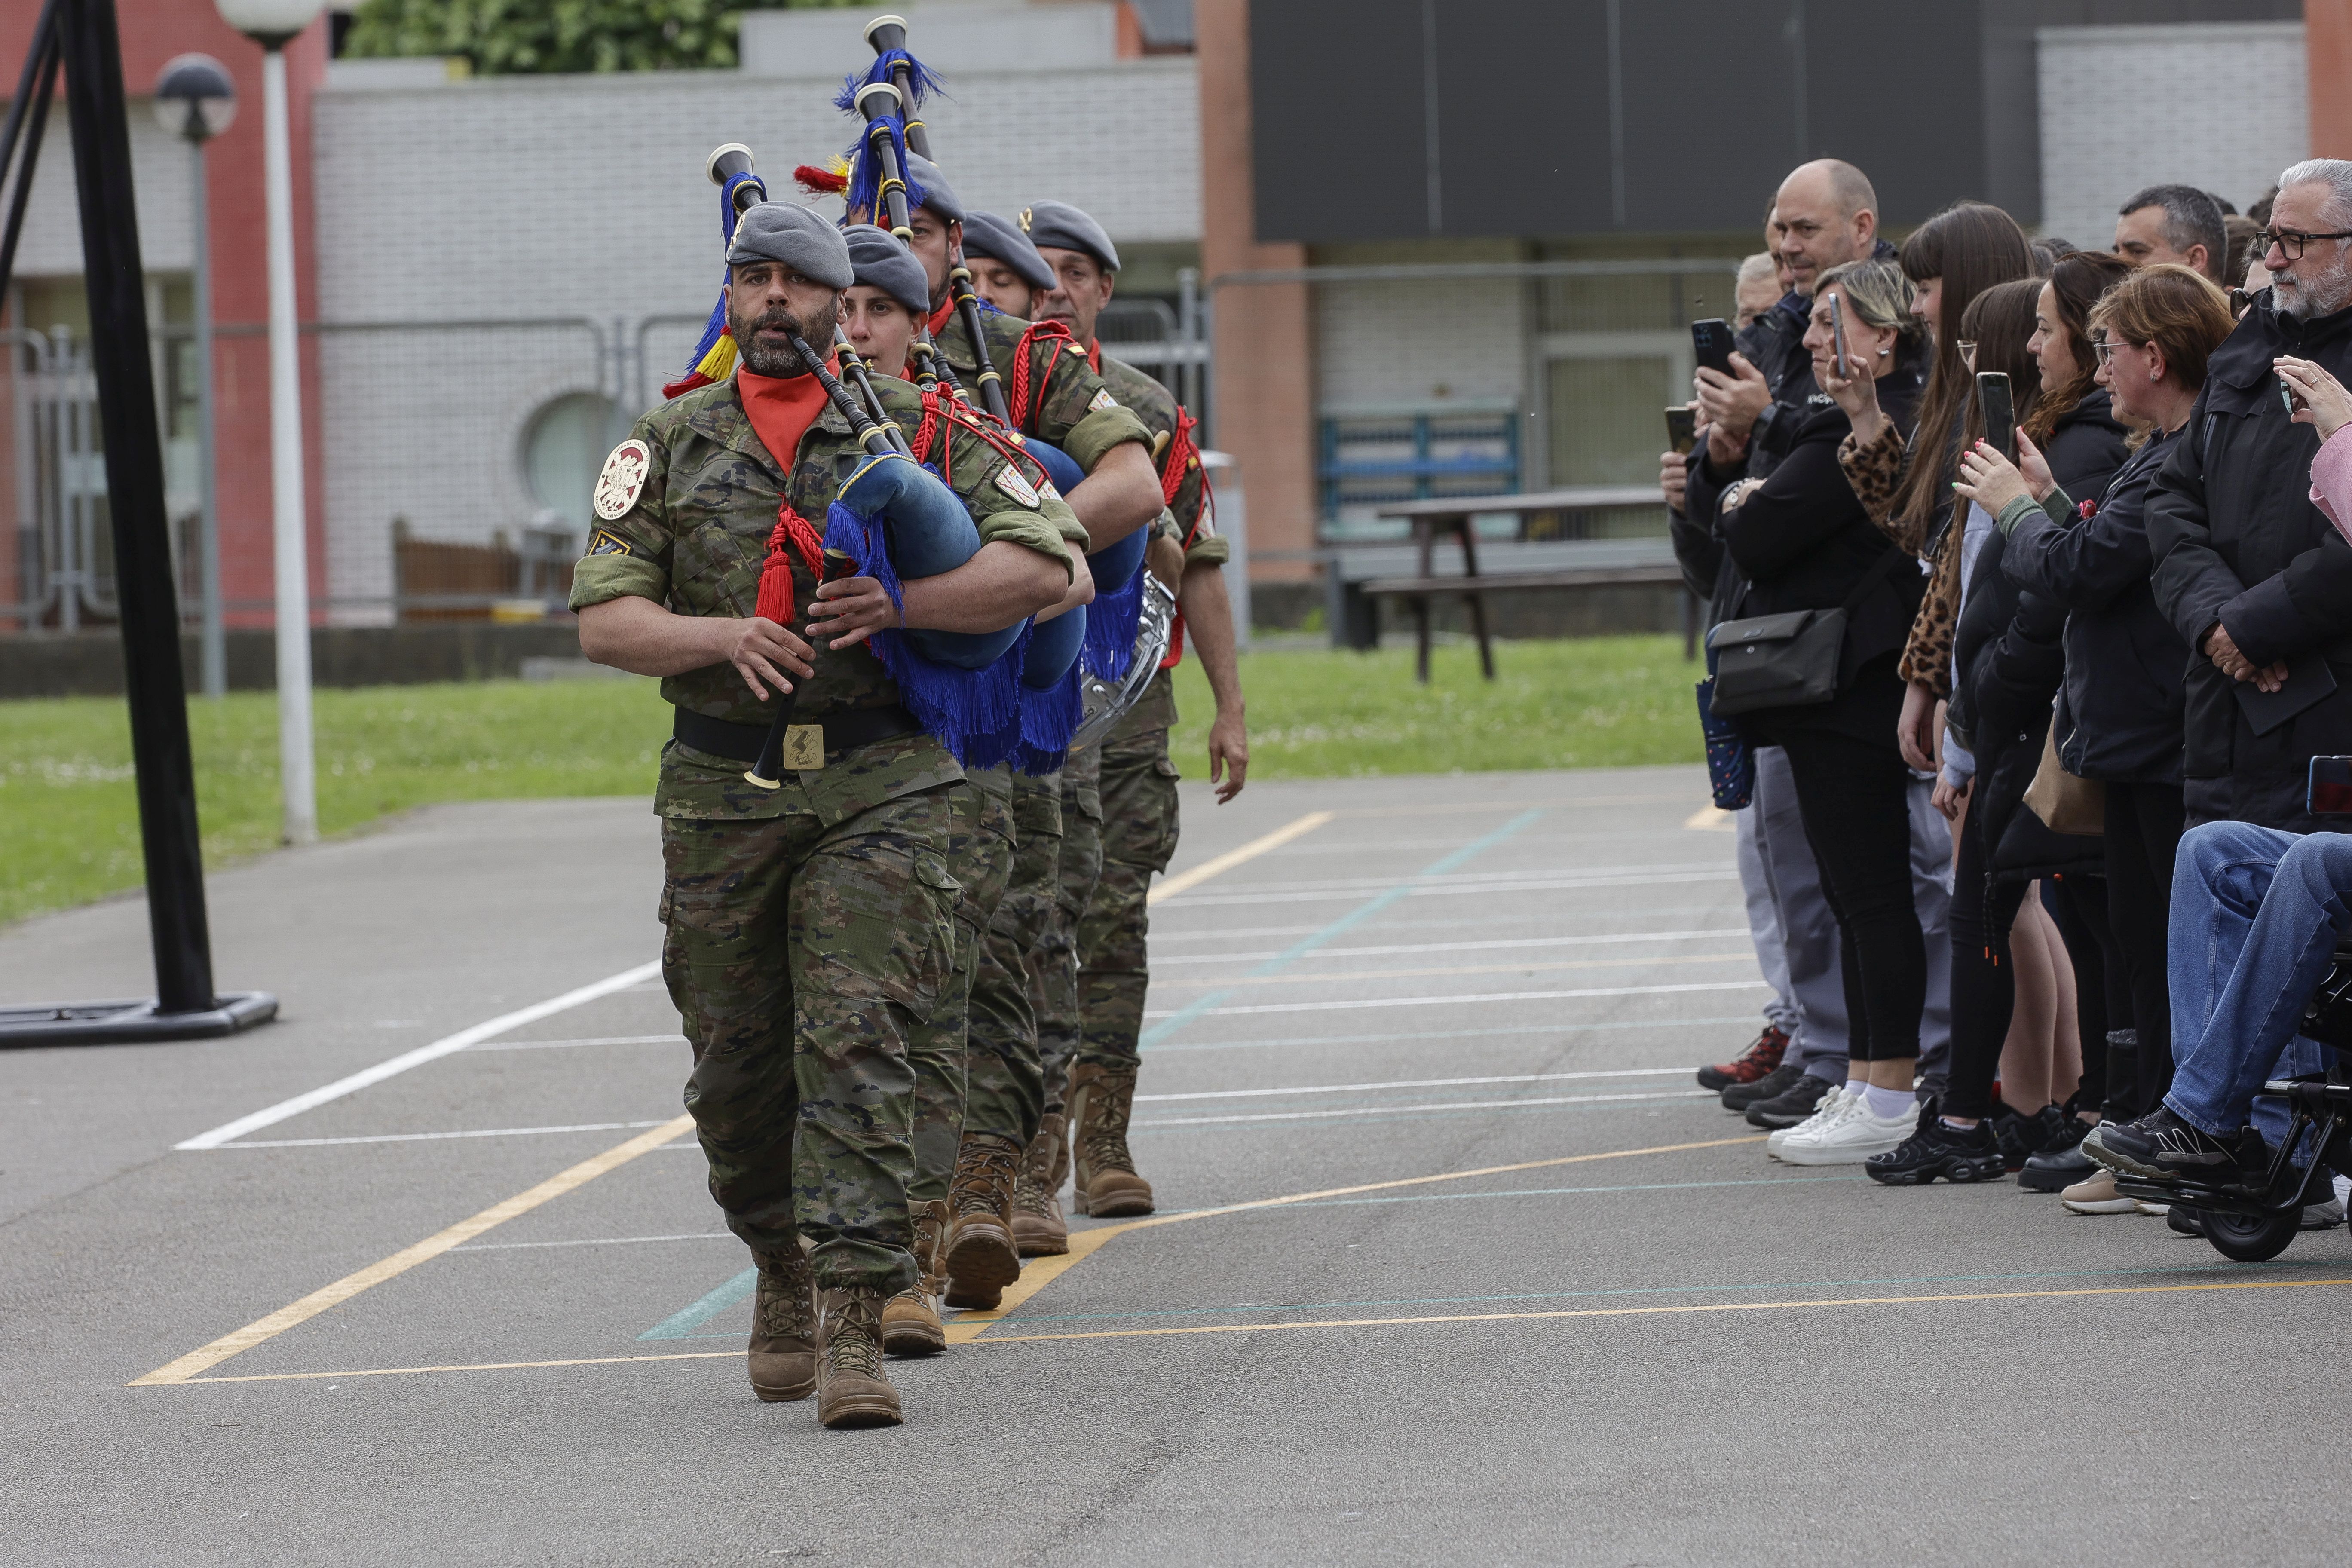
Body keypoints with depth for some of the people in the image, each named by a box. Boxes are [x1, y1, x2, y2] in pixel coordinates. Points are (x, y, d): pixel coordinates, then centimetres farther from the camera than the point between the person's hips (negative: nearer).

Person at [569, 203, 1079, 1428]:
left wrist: (903, 601, -16)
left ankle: (852, 1326, -16)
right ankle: (783, 1272, 32)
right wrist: (721, 637, -16)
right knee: (738, 1064, 9)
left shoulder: (915, 427, 5)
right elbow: (603, 620, 3)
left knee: (856, 1045, -13)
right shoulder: (670, 445, 10)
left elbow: (1038, 565, -2)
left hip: (881, 787, -3)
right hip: (721, 796, 3)